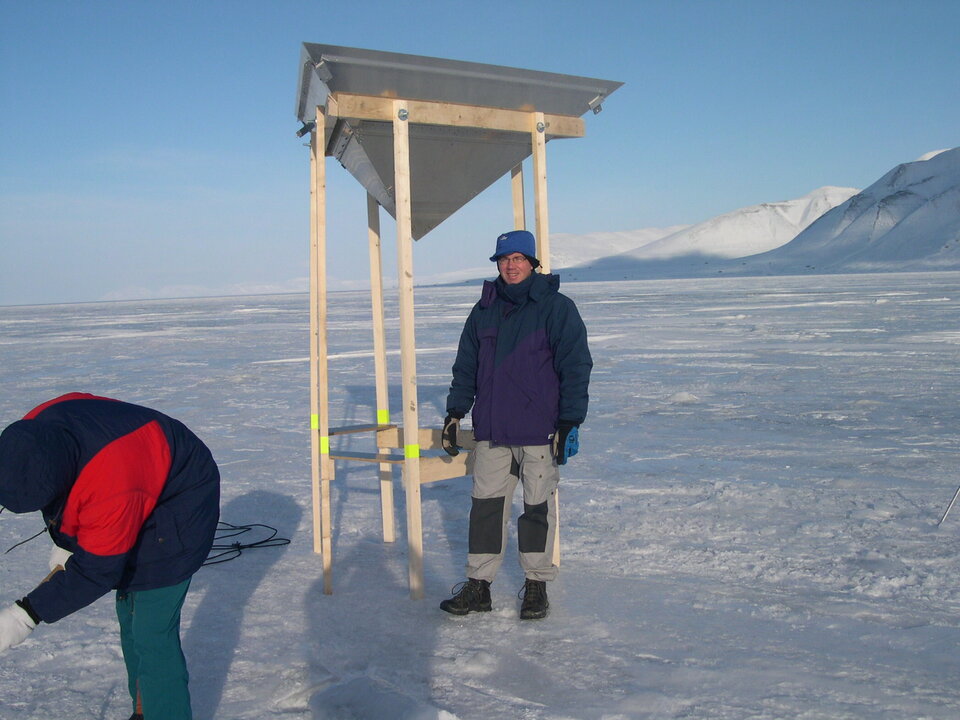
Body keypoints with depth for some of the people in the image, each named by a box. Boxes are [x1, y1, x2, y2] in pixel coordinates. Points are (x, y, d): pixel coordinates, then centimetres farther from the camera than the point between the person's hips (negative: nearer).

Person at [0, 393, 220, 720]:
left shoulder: (114, 490, -42)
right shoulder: (34, 431, -19)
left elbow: (95, 572, -30)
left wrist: (27, 615, -26)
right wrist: (64, 541, 9)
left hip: (177, 505, -9)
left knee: (151, 634, -11)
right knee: (129, 615, 18)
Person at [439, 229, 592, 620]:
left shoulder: (557, 308, -4)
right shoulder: (484, 311, 11)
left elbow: (576, 367, -6)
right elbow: (466, 365, 18)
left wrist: (570, 423, -11)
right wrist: (455, 412, 12)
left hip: (539, 432, -4)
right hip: (491, 431, 4)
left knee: (538, 507, 7)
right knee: (485, 504, 6)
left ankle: (536, 584, 21)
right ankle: (478, 584, 16)